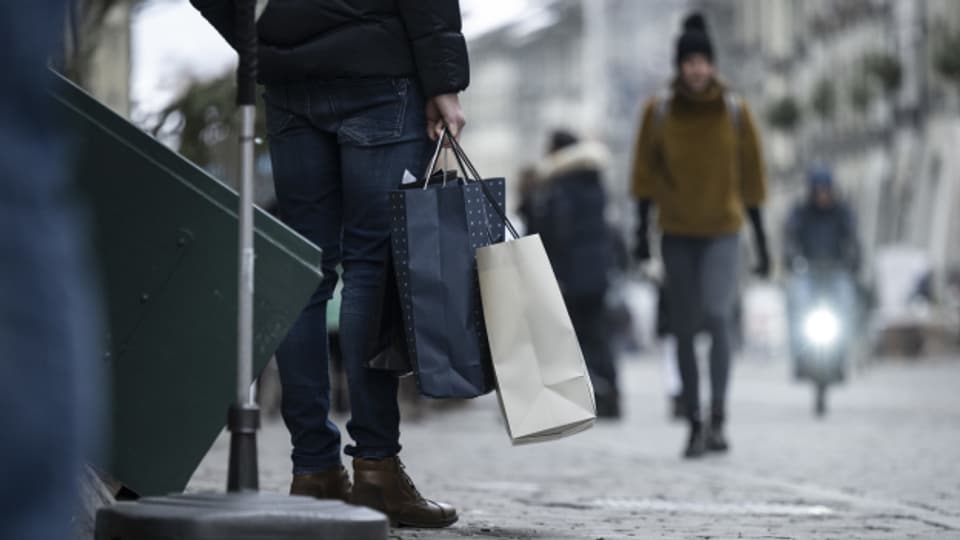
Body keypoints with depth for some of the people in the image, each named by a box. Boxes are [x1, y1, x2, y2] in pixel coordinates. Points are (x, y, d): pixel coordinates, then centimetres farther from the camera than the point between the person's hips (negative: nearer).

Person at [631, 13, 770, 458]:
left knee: (717, 314, -22)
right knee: (683, 332, 4)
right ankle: (694, 425, 13)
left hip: (723, 234, -2)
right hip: (677, 237, 2)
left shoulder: (735, 112, -2)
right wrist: (642, 231, -6)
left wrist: (761, 242, 3)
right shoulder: (658, 112, -2)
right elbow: (645, 175, 2)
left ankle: (717, 418, -19)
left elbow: (751, 178, 3)